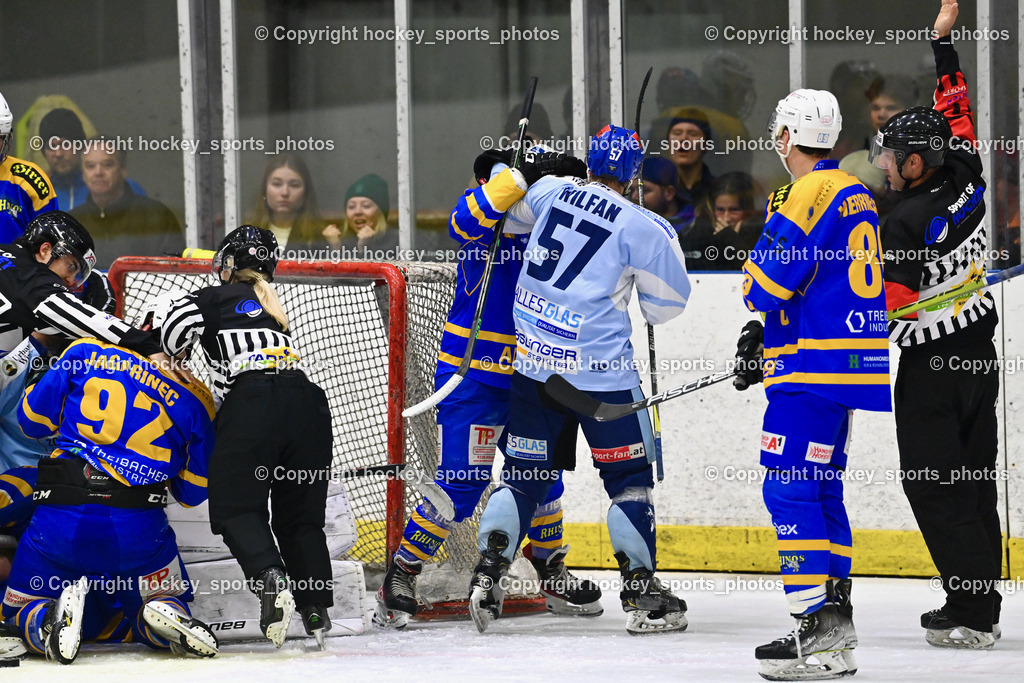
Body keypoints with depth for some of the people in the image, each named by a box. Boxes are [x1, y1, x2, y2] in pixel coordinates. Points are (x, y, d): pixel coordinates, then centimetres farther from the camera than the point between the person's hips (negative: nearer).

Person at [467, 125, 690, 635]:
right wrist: (665, 246, 15)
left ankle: (487, 575, 4)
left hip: (533, 359, 5)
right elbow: (665, 306, -2)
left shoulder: (552, 190, 3)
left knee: (525, 473, 14)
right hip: (599, 369, -5)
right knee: (629, 477, 5)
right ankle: (641, 597, 4)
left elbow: (497, 203, 20)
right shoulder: (643, 228, -9)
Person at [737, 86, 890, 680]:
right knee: (821, 489, 17)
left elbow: (766, 288, -14)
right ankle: (836, 619, 20)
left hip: (816, 365, -10)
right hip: (851, 361, 10)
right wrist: (767, 339, 22)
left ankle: (820, 634, -16)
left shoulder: (809, 193, -14)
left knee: (790, 489, -10)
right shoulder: (855, 193, 16)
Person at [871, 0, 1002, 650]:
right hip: (980, 348, 8)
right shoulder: (966, 180, 1)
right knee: (974, 480, 11)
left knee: (934, 486, -5)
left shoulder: (908, 224, -19)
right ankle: (981, 607, 14)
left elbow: (884, 308, -20)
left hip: (932, 366, -8)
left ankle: (969, 613, -10)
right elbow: (958, 113, 17)